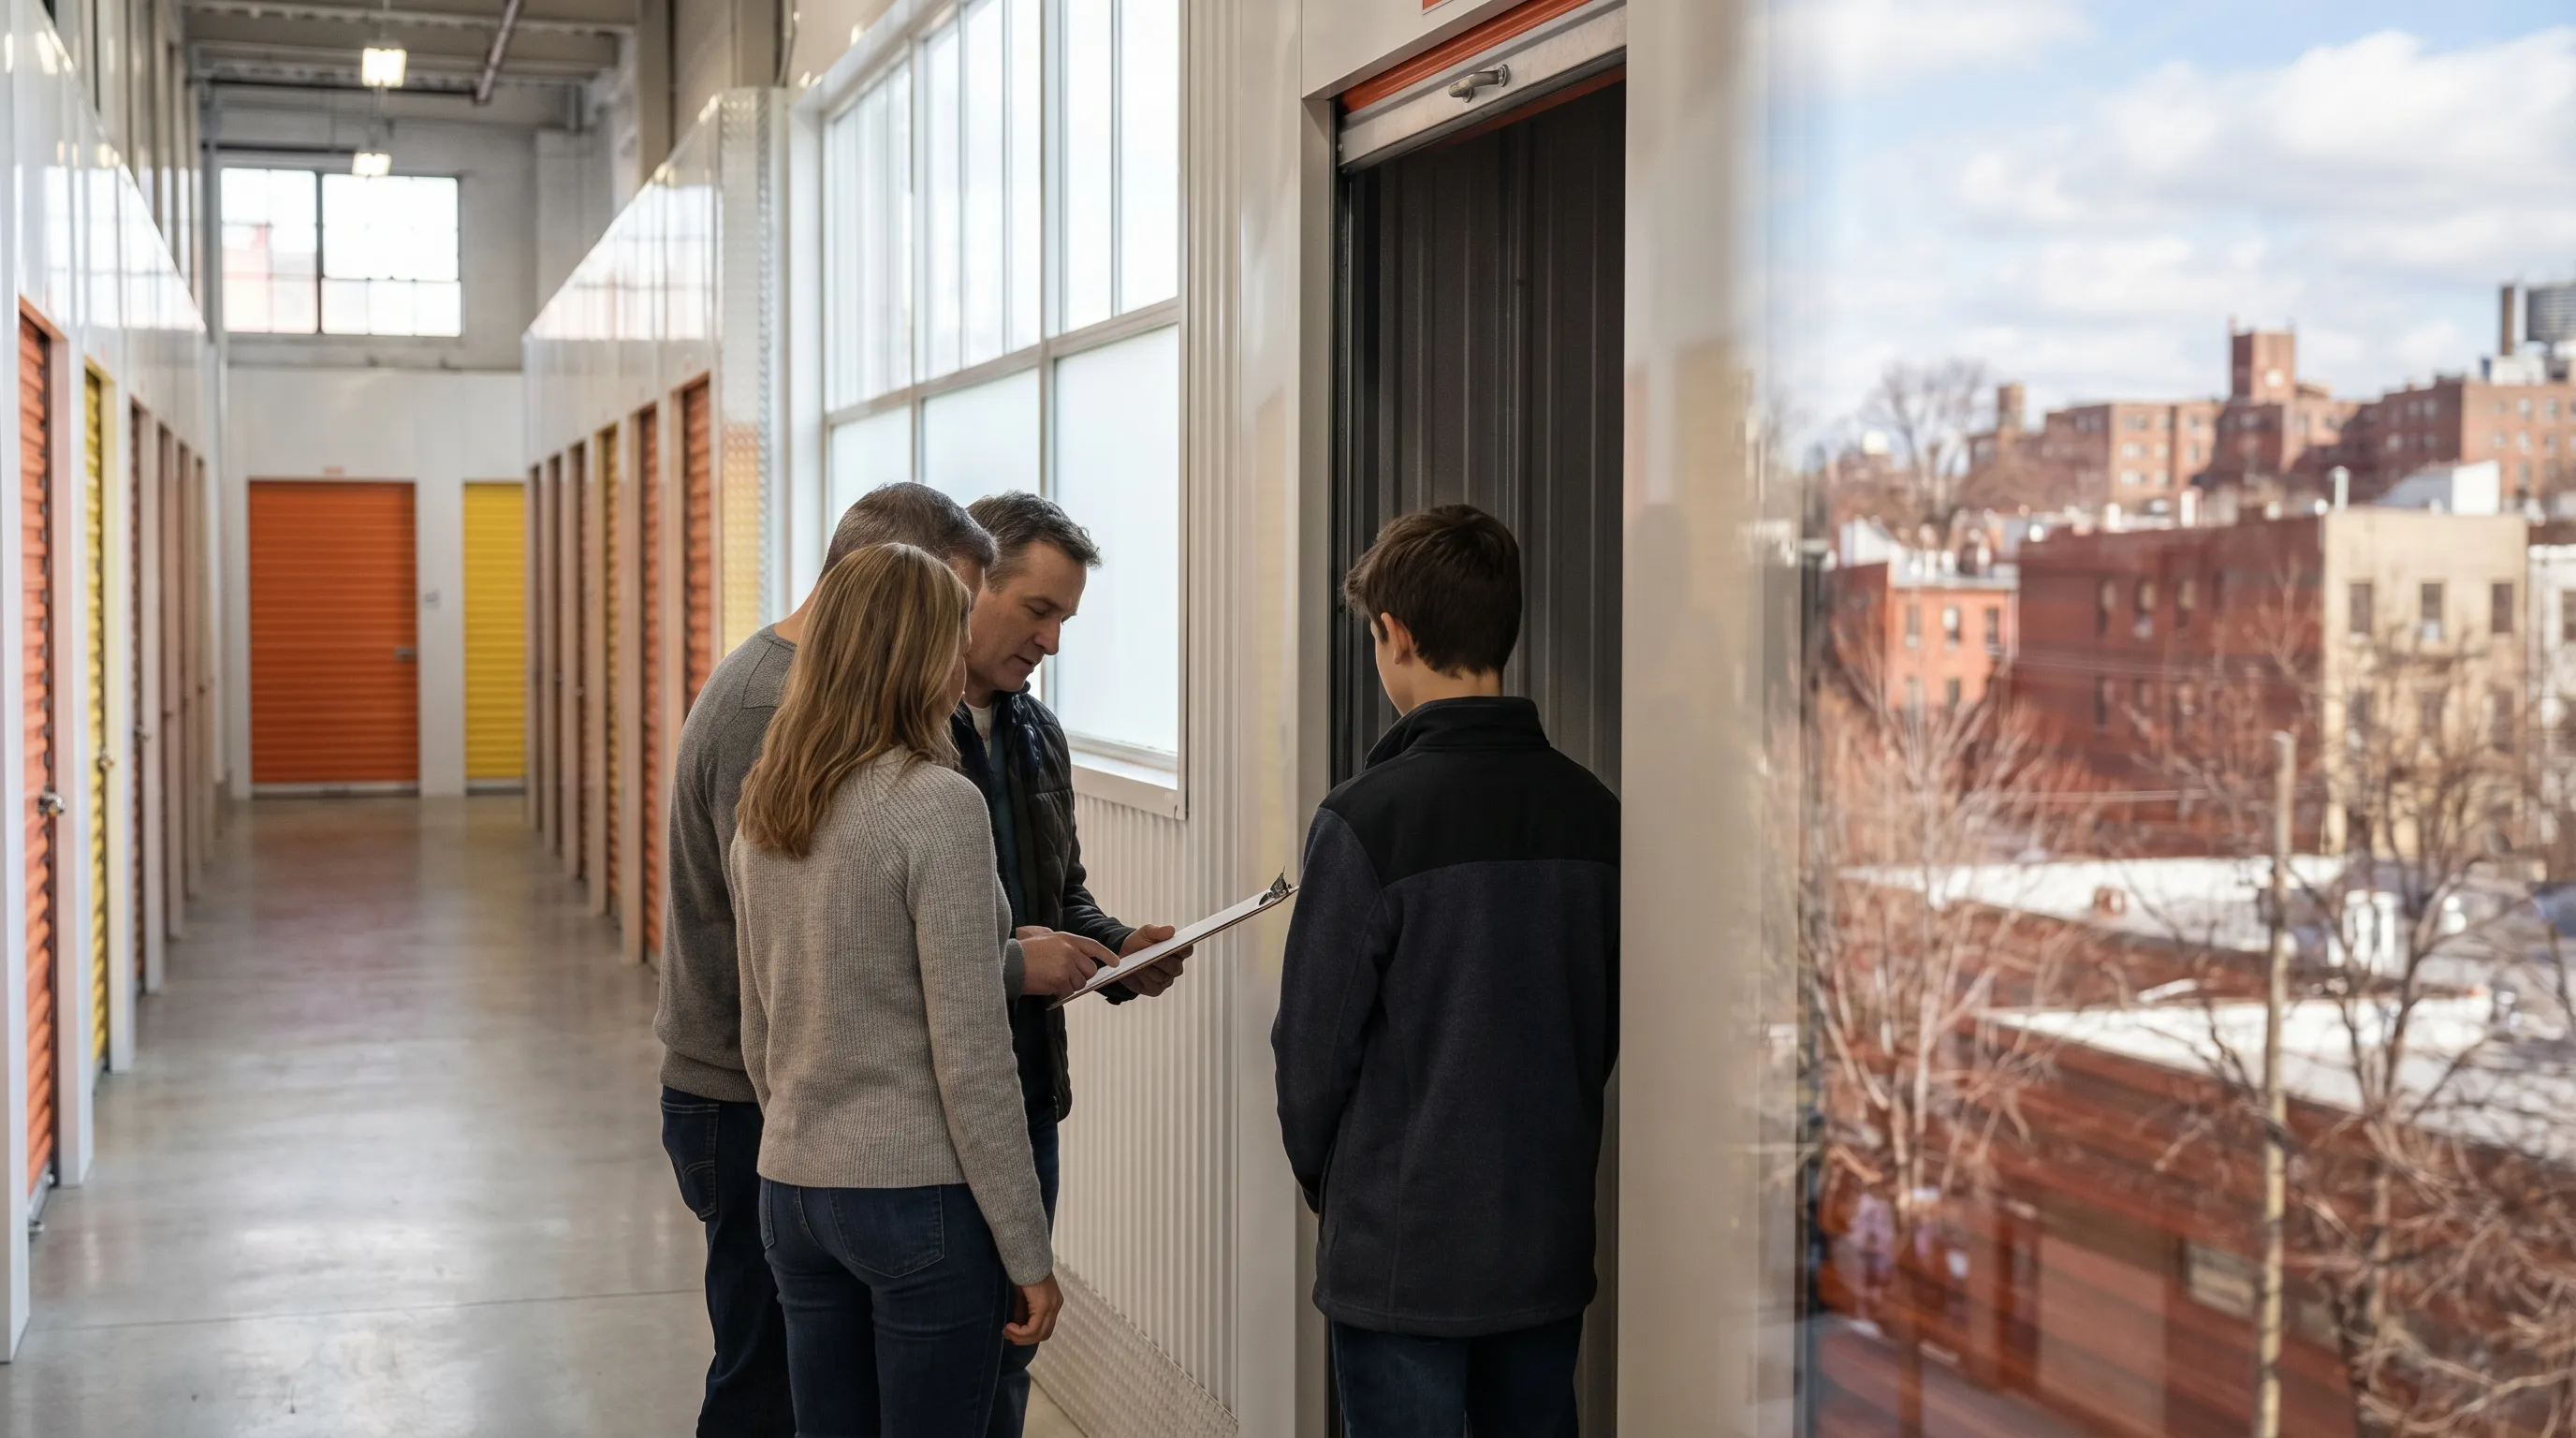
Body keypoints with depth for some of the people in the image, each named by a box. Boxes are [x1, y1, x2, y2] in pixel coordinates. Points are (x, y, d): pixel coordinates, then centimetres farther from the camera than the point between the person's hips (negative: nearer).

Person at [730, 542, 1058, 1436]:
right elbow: (971, 1060, -17)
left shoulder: (764, 808, 6)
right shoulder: (937, 804, -16)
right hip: (919, 1196, -7)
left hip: (791, 1190, 7)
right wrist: (1028, 1252, -10)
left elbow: (760, 1039, 13)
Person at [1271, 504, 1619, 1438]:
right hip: (1552, 1241, 5)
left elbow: (1316, 1039, -10)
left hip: (1402, 1250, -5)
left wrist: (1322, 1177, 7)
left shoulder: (1369, 818, -17)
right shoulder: (1592, 811, -2)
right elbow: (1612, 1026, 7)